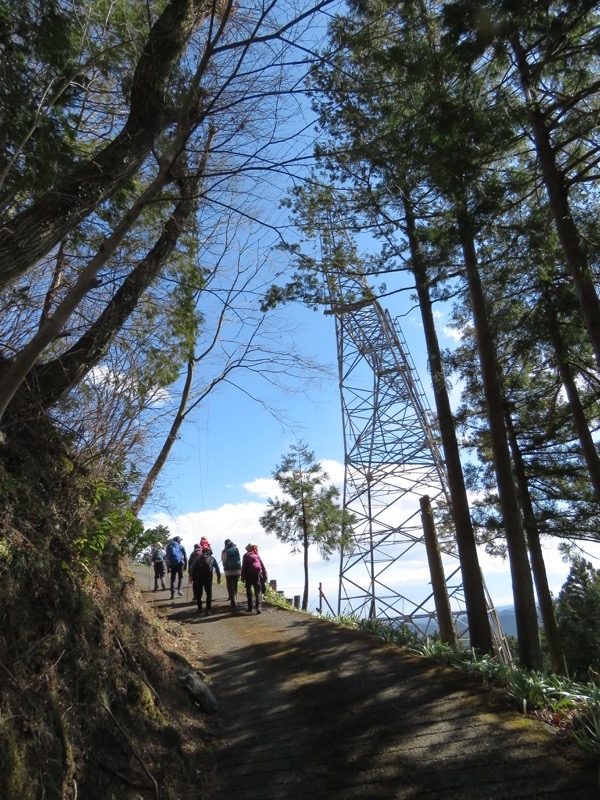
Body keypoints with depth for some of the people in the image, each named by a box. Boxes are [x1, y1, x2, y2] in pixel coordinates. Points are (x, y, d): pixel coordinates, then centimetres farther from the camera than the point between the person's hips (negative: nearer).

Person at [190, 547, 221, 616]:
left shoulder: (198, 558, 14)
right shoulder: (212, 559, 15)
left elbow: (193, 567, 3)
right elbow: (217, 568, 11)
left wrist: (191, 576, 1)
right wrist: (218, 577, 12)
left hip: (198, 578, 1)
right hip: (208, 578, -1)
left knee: (198, 594, 17)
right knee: (209, 594, 5)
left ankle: (200, 608, 24)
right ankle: (208, 610, -4)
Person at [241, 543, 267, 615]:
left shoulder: (246, 555, 5)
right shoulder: (257, 555, 13)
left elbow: (244, 566, -3)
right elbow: (263, 566, 10)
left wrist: (242, 576, 0)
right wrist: (264, 576, 12)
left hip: (249, 575, -2)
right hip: (258, 574, 2)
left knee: (249, 591, 14)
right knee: (257, 592, 4)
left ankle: (250, 608, 11)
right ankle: (258, 607, -15)